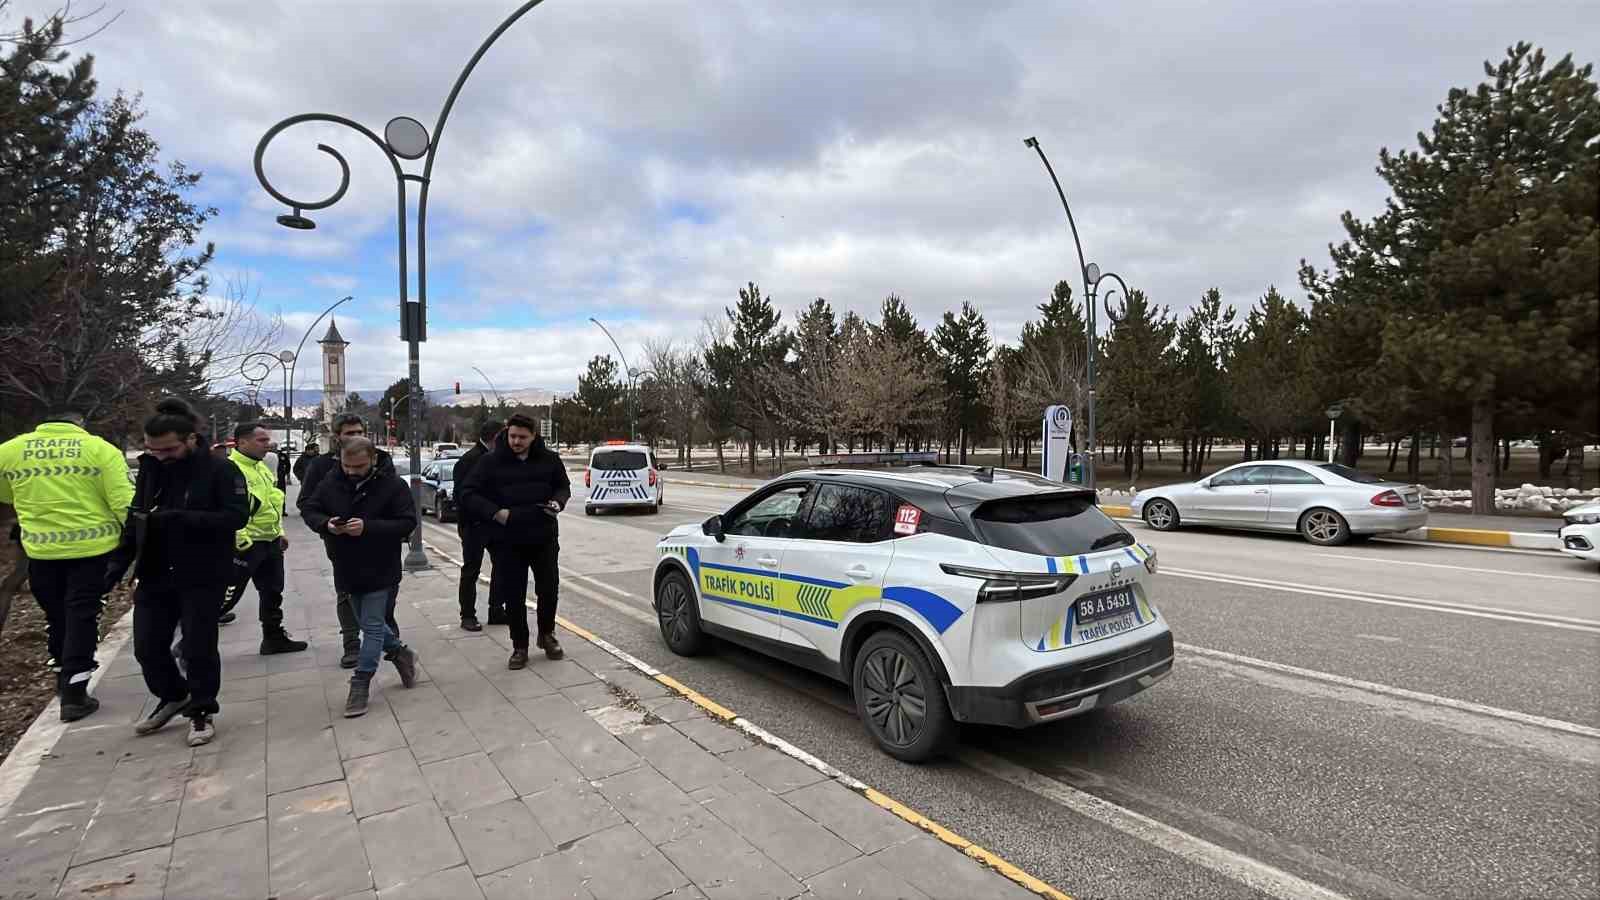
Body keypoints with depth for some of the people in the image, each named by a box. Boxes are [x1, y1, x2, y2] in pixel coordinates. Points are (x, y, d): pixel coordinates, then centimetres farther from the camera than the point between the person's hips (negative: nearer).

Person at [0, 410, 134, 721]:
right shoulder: (100, 449, -7)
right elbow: (123, 501, -13)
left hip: (41, 550, 3)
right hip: (92, 546, -3)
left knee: (56, 614, 20)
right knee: (82, 614, 5)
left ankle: (64, 677, 37)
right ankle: (74, 692, 4)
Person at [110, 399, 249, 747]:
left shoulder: (219, 469, -13)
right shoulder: (151, 469, 6)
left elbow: (237, 516, -20)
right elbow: (135, 519, 12)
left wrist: (180, 518, -28)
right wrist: (119, 562, 4)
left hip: (203, 577, -6)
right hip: (154, 576, 6)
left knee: (199, 647, 3)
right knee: (147, 646, 12)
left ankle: (201, 711, 21)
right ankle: (173, 696, 37)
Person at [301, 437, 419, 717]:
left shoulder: (392, 484, -16)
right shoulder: (331, 482, -2)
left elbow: (407, 523, -18)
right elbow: (309, 510, 6)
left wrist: (368, 527, -30)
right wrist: (326, 524, -17)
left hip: (380, 571, -5)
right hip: (347, 571, 6)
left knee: (372, 626, 0)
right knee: (371, 623, 19)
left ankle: (360, 684, 9)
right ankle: (400, 653, 40)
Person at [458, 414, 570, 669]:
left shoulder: (549, 459, 2)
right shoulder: (491, 462, -5)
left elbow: (563, 486, 16)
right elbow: (468, 495, -3)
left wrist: (558, 502, -6)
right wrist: (495, 513, -16)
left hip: (544, 538, 2)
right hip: (507, 542, -2)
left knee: (549, 589, 10)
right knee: (513, 597, 5)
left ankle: (546, 635, 34)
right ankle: (520, 646, 22)